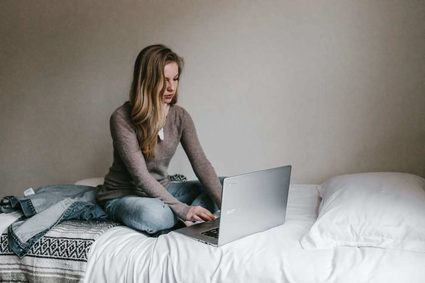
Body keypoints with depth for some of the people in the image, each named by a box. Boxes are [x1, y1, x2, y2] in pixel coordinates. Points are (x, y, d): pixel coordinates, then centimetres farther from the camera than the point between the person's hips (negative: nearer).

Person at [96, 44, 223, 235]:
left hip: (161, 189, 6)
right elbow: (140, 176, -26)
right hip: (122, 195, -5)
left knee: (217, 189, -10)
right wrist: (183, 210, -33)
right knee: (154, 215, -38)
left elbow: (201, 163, -13)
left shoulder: (180, 116, -5)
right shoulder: (122, 118, -21)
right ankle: (184, 220, -10)